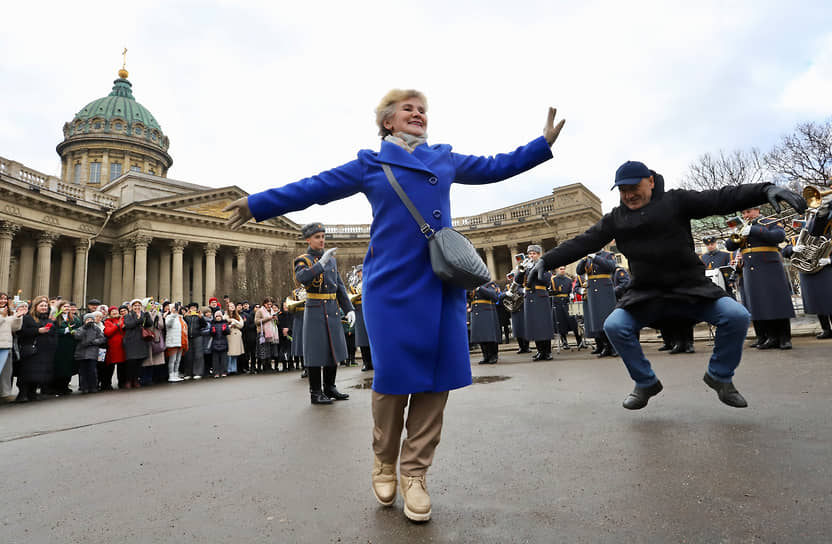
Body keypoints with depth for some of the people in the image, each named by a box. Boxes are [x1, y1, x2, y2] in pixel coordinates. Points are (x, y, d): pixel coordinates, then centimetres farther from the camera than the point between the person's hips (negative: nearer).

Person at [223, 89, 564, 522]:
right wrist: (258, 204, 11)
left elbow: (496, 167, 26)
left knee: (437, 375, 1)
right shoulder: (371, 164, 11)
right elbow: (315, 188, 11)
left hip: (442, 281, 3)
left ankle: (414, 473, 16)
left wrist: (543, 143, 22)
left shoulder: (445, 160, 19)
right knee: (394, 375, -2)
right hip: (392, 282, -3)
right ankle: (384, 460, 24)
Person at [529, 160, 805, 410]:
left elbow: (721, 199, -9)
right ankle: (646, 383, 2)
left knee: (737, 315, -21)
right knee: (614, 326, -22)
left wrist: (766, 190, -24)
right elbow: (583, 243, 0)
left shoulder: (675, 201, -1)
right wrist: (546, 261, -7)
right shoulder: (615, 219, 4)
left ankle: (720, 376, 6)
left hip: (691, 288, -1)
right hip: (645, 295, 1)